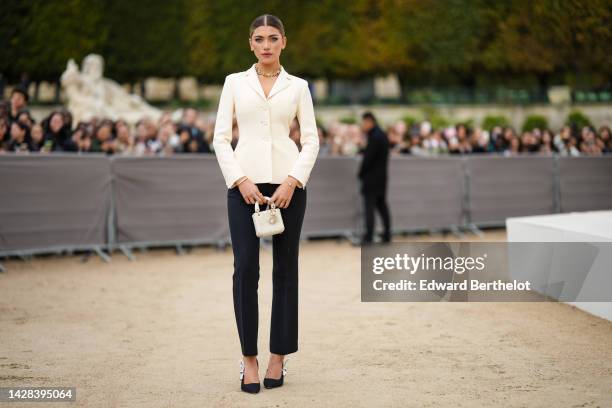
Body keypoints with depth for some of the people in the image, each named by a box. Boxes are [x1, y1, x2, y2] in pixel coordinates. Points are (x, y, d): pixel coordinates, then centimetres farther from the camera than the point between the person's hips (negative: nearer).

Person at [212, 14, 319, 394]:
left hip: (287, 182, 0)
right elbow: (221, 138, 3)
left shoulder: (298, 86, 8)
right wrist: (240, 180, -10)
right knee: (246, 268, -6)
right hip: (245, 182, 0)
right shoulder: (235, 82, 8)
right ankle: (249, 357, 5)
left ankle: (279, 356, 14)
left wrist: (292, 181, -11)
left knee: (285, 269, 4)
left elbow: (311, 139, 3)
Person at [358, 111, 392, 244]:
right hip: (381, 177, 10)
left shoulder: (374, 137, -18)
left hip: (371, 178, -10)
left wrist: (361, 174, -6)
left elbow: (368, 158, -19)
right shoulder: (382, 135, 12)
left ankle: (368, 237, -9)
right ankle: (387, 235, 16)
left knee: (369, 206, -8)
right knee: (382, 205, 13)